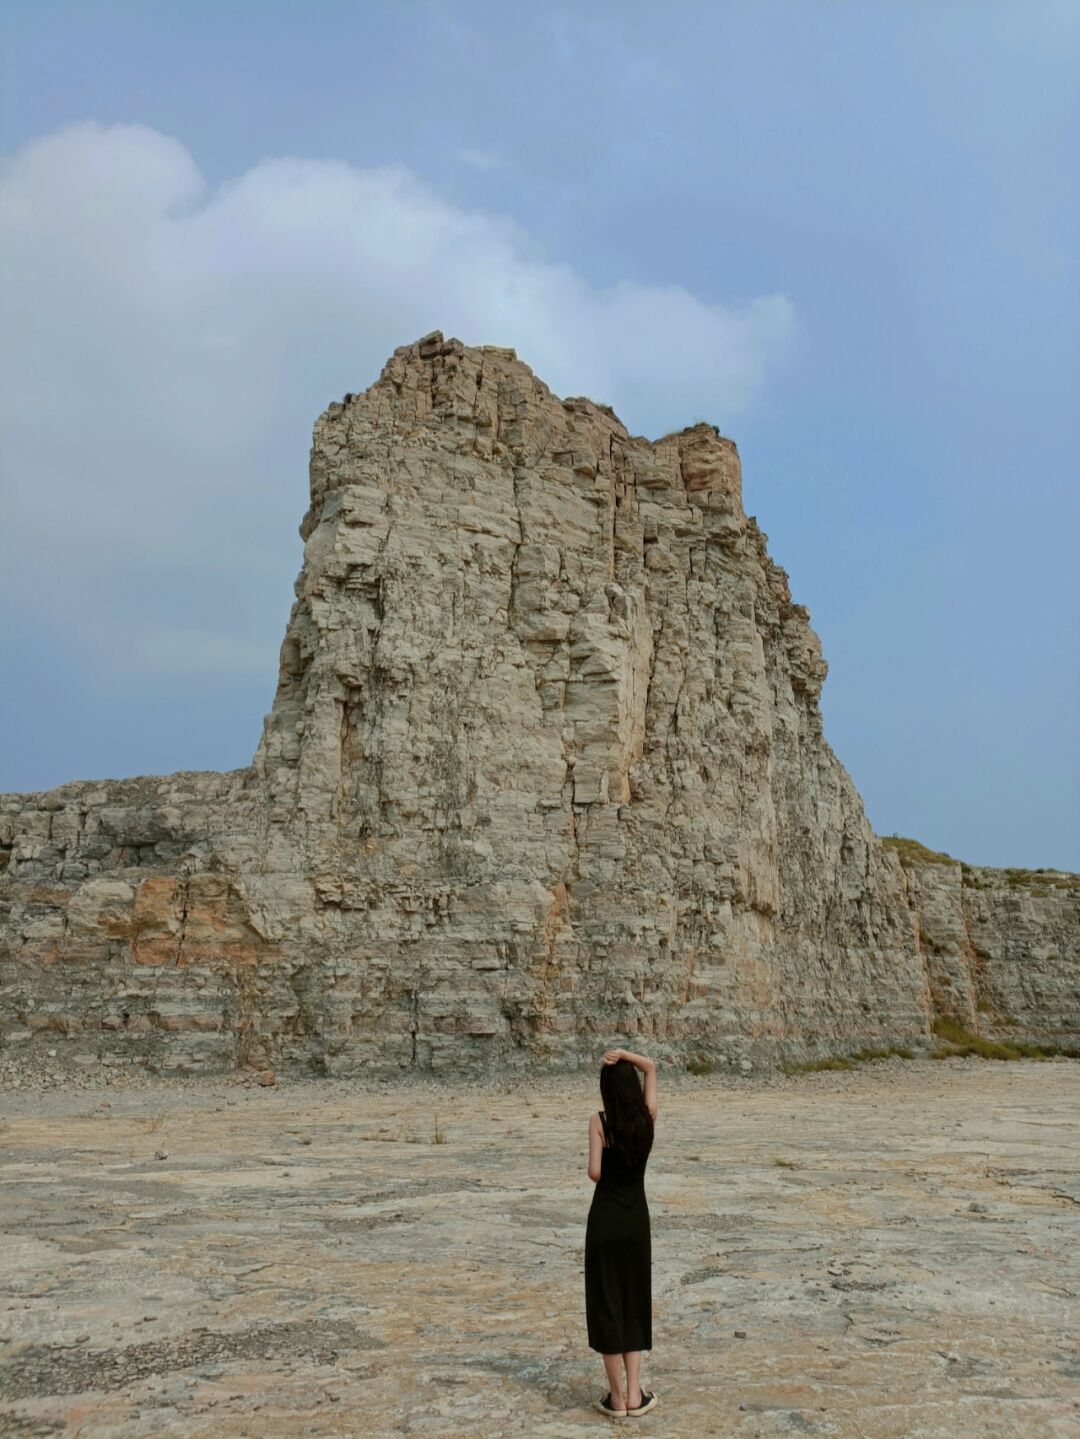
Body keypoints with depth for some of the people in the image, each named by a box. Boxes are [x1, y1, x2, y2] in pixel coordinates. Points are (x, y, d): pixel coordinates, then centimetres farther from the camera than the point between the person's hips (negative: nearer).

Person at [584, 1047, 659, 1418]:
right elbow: (651, 1068, 10)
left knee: (607, 1304, 6)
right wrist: (623, 1055, -6)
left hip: (605, 1219, -3)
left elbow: (595, 1173, -18)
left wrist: (606, 1174, 5)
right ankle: (634, 1394, 14)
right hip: (637, 1220, 3)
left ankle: (617, 1397, 9)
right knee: (634, 1303, 15)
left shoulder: (599, 1121, -12)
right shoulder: (649, 1117, -2)